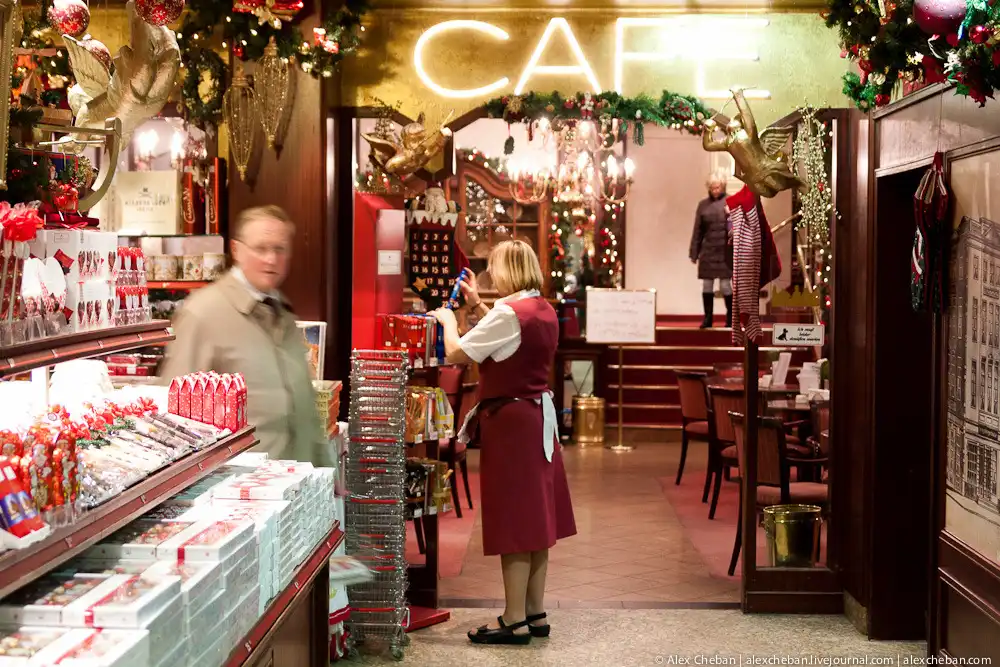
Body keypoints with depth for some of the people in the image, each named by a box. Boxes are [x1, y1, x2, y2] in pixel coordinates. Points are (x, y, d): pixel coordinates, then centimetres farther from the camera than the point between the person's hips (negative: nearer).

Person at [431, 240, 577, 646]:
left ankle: (515, 622, 4)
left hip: (509, 421, -9)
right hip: (538, 416, 9)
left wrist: (448, 319, 2)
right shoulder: (544, 312, 8)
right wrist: (477, 306, 25)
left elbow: (456, 354, -16)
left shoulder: (508, 313, -19)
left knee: (513, 524, -3)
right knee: (533, 519, 13)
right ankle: (535, 614, 21)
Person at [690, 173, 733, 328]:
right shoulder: (703, 204, 8)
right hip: (707, 251, 3)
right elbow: (697, 231, 9)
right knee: (707, 284, 5)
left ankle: (731, 318, 12)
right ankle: (708, 318, 12)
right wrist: (694, 252, 6)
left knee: (725, 285, 0)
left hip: (724, 251, -3)